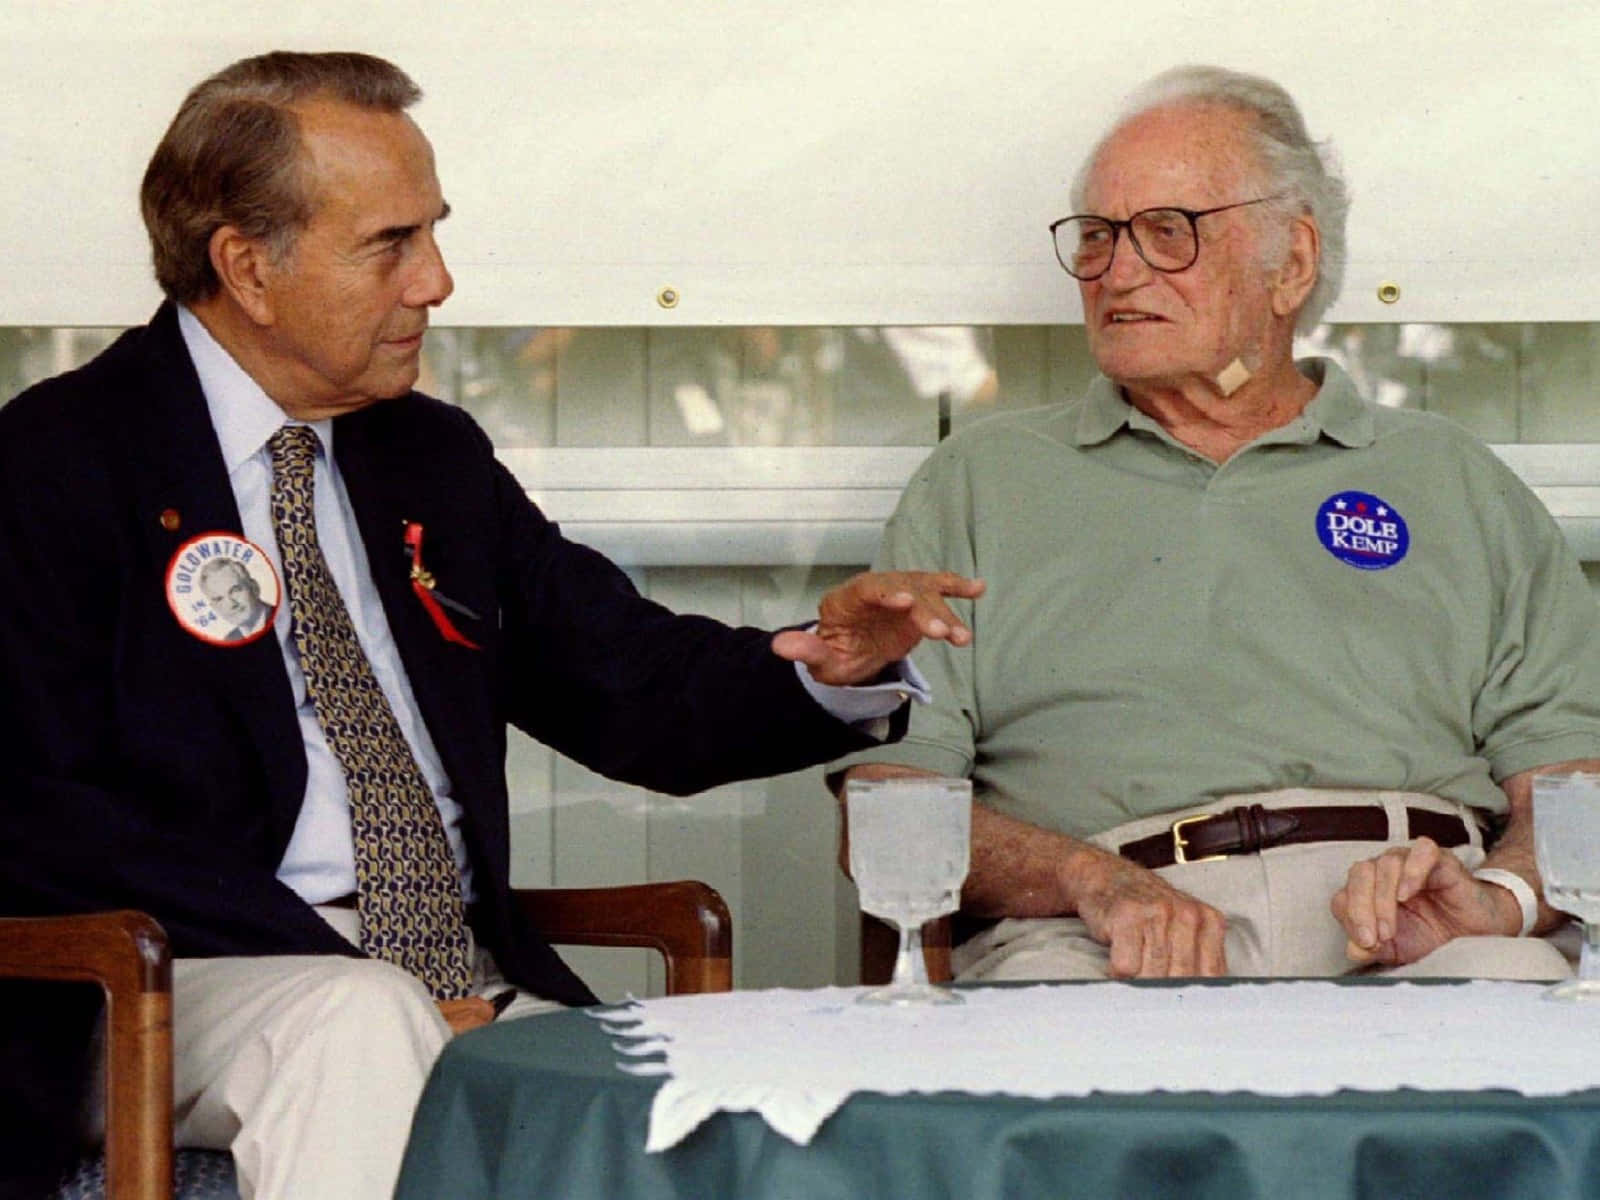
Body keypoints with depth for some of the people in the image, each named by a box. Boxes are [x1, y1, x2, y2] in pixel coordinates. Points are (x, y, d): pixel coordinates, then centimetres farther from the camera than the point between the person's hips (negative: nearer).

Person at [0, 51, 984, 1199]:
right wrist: (367, 985, -18)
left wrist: (827, 667, -2)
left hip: (467, 983, 5)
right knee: (362, 1023, -38)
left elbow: (636, 685, 21)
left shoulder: (436, 459, 19)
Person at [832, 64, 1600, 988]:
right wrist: (1093, 880, -11)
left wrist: (1501, 893, -12)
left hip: (1394, 922, 1)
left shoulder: (1454, 484, 25)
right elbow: (884, 797, 9)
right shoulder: (979, 485, 23)